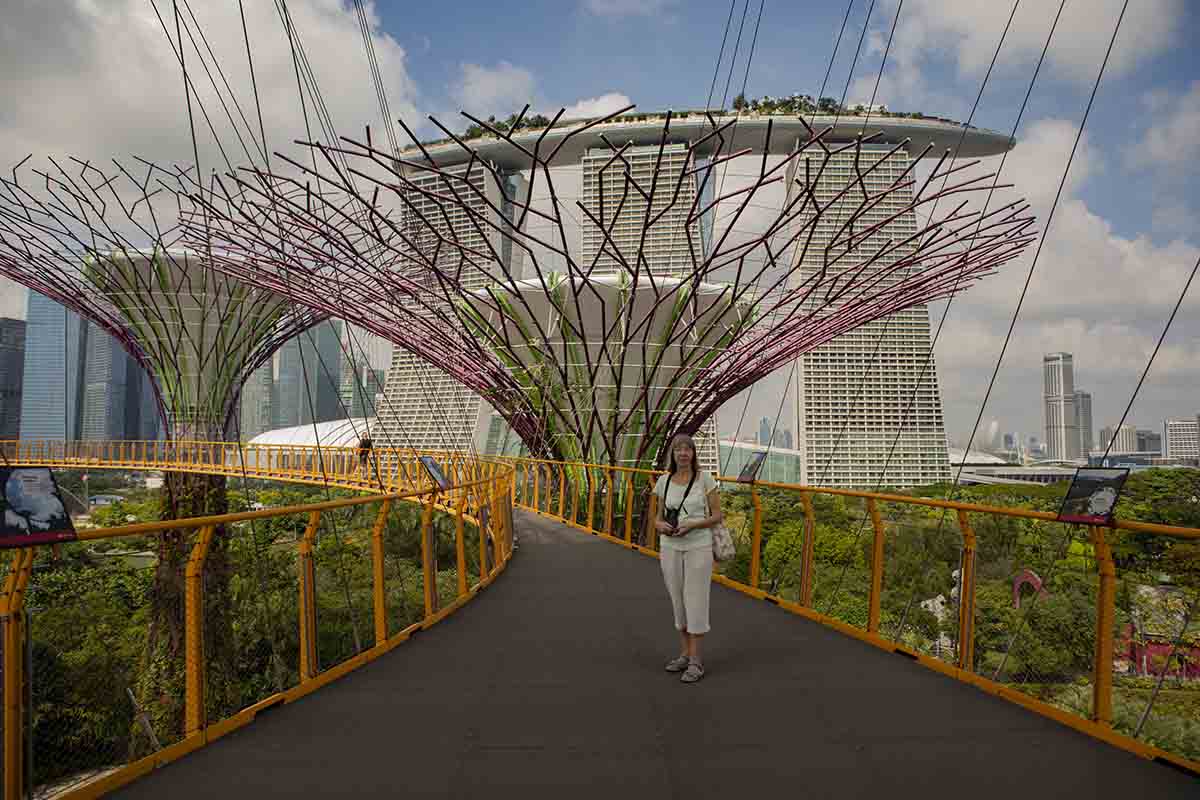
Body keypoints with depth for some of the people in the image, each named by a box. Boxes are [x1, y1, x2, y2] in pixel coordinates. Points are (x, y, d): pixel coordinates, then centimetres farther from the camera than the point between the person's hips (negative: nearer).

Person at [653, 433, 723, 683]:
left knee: (695, 602, -1)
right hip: (670, 548, 4)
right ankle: (684, 654, 25)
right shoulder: (664, 481, 4)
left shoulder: (705, 479, -6)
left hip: (698, 547, -4)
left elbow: (717, 516, -4)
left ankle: (695, 662, 8)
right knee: (678, 601, 11)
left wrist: (692, 525, -19)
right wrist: (660, 525, -11)